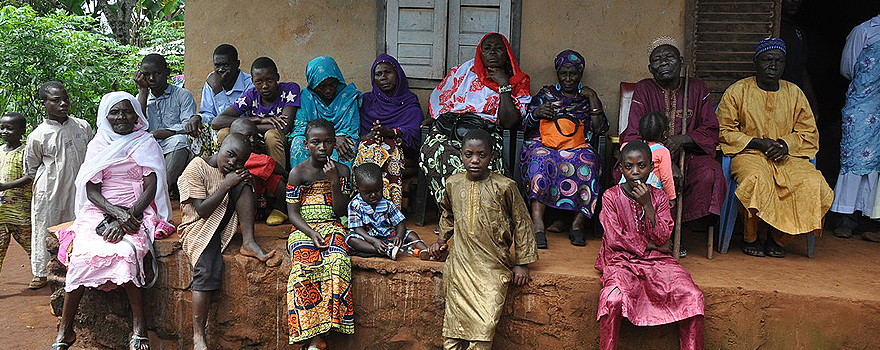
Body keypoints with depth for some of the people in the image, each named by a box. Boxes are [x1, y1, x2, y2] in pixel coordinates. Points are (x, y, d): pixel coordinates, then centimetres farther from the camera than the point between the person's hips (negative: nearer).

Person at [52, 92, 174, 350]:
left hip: (137, 212, -2)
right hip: (99, 211, 2)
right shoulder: (98, 145, 14)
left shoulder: (146, 144, 9)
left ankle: (139, 327, -29)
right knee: (82, 254, -26)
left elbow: (151, 188, -1)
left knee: (126, 250, -33)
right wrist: (116, 212, -13)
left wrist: (128, 216, -16)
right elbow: (91, 190, 5)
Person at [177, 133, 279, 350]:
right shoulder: (196, 169, -9)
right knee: (208, 271, -32)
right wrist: (226, 184, -18)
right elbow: (202, 211, -17)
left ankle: (248, 243, -19)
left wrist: (242, 181, -9)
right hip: (199, 227, -6)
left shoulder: (236, 171, 11)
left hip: (224, 225, 6)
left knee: (243, 183, -13)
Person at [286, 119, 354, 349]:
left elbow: (341, 211, 2)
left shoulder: (342, 171, 6)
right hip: (303, 229, -1)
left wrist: (334, 181, -9)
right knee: (306, 266, -31)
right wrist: (311, 233, -16)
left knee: (337, 262, -31)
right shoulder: (298, 173, 1)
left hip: (331, 227, 1)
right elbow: (293, 212, -1)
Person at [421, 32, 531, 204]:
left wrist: (504, 86, 0)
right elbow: (438, 99, 29)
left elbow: (509, 122, 0)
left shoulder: (517, 83, 16)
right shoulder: (464, 70, 23)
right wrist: (435, 119, 10)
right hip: (448, 130, 2)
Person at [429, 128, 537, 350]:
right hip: (460, 263, 3)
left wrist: (522, 263, 3)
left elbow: (522, 223, 2)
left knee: (484, 325, -14)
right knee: (455, 321, 0)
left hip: (493, 267, -3)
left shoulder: (504, 187, -7)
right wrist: (442, 240, 19)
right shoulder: (453, 184, 5)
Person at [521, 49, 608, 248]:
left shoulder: (587, 98, 23)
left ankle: (578, 224, -34)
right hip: (543, 145, 0)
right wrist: (535, 113, -6)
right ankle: (537, 224, -44)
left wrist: (593, 99, 5)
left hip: (577, 148, 1)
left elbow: (601, 129, 8)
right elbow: (525, 125, 15)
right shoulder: (545, 94, 22)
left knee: (587, 164, -34)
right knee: (541, 161, -36)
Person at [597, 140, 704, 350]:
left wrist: (647, 205, -12)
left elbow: (662, 239, -4)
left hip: (656, 260, 3)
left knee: (693, 296, -18)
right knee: (613, 299, -33)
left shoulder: (659, 197, 6)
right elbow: (616, 238, -7)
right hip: (621, 260, -3)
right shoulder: (611, 197, -1)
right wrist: (649, 244, -4)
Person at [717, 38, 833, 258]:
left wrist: (786, 144, -6)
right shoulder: (737, 91, 5)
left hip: (788, 156, 4)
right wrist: (758, 143, -11)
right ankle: (750, 238, -14)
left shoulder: (794, 93, 14)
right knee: (758, 180, -38)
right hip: (749, 154, -3)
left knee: (813, 184, -27)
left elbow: (809, 134, 16)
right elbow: (723, 132, 0)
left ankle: (778, 238, -8)